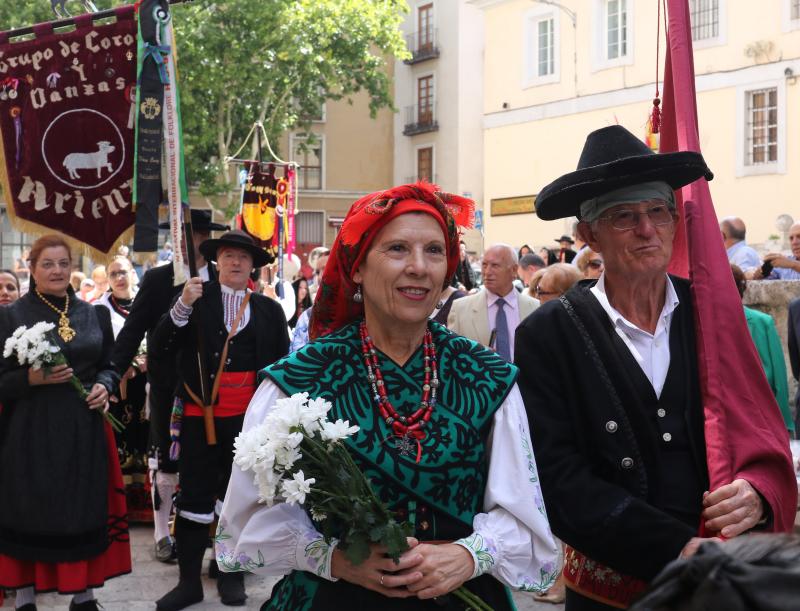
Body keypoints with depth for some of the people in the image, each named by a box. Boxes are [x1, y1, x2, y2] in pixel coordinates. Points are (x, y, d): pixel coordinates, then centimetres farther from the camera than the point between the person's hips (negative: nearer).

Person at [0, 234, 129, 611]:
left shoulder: (93, 315, 8)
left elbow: (109, 364, 14)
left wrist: (104, 386, -6)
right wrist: (32, 378, -21)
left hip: (83, 429, 3)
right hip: (30, 431, -3)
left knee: (85, 512, 7)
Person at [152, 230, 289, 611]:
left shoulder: (269, 309, 7)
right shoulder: (196, 297, 1)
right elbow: (160, 347, -5)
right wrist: (183, 305, -19)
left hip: (248, 416, 1)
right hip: (200, 412, -1)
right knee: (194, 495, 3)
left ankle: (231, 574, 24)